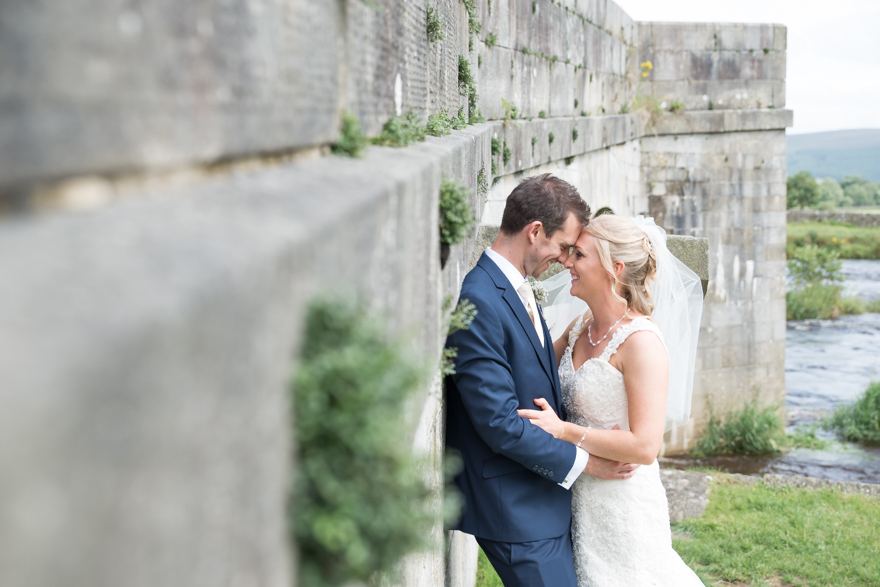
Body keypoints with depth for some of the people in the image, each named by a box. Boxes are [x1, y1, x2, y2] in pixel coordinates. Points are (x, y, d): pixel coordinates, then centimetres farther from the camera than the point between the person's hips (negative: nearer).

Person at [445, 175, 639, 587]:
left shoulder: (517, 289, 10)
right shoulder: (478, 302, -22)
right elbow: (499, 422, -23)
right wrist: (582, 461, -15)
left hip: (546, 495, 10)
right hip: (516, 508, -10)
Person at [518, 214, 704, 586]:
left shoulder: (641, 341, -20)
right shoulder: (580, 327, 3)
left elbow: (645, 446, -24)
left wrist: (564, 430, -22)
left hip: (623, 506, -7)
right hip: (580, 497, 8)